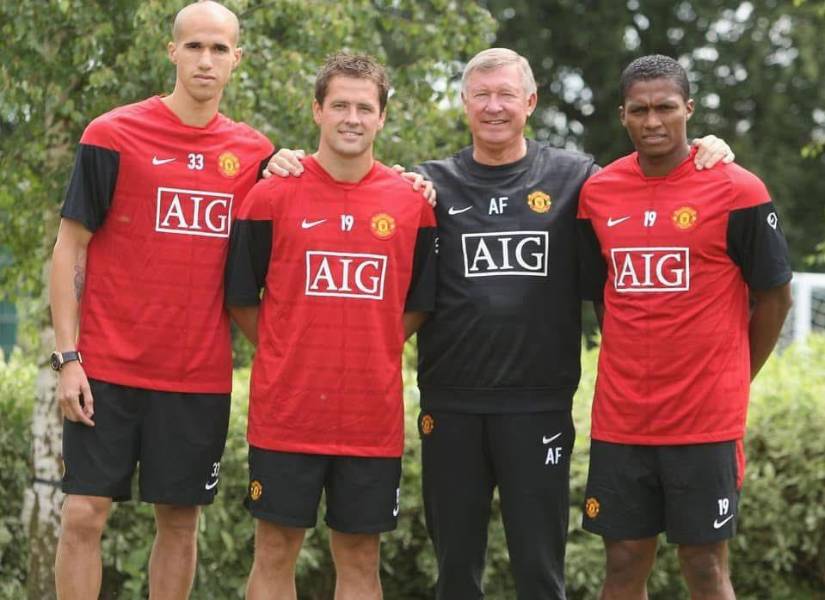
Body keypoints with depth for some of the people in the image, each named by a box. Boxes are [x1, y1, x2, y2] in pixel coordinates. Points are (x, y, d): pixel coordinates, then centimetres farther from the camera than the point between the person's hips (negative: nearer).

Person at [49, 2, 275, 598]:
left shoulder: (254, 153, 7)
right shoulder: (113, 136, -3)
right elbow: (70, 248, -2)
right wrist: (68, 357, -8)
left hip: (202, 374, 3)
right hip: (109, 368, -3)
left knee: (181, 518, 8)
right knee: (85, 514, -3)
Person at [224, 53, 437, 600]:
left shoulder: (413, 202, 2)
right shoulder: (272, 196, -3)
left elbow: (418, 304, 11)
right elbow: (242, 298, 4)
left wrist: (372, 351, 6)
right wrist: (284, 355, 3)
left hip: (373, 415, 1)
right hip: (285, 409, -1)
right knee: (276, 551, 6)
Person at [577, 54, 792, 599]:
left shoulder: (737, 191, -7)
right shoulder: (599, 193, 5)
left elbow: (774, 298, 1)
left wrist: (731, 381, 7)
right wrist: (637, 366, 12)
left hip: (706, 421, -3)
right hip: (620, 420, 4)